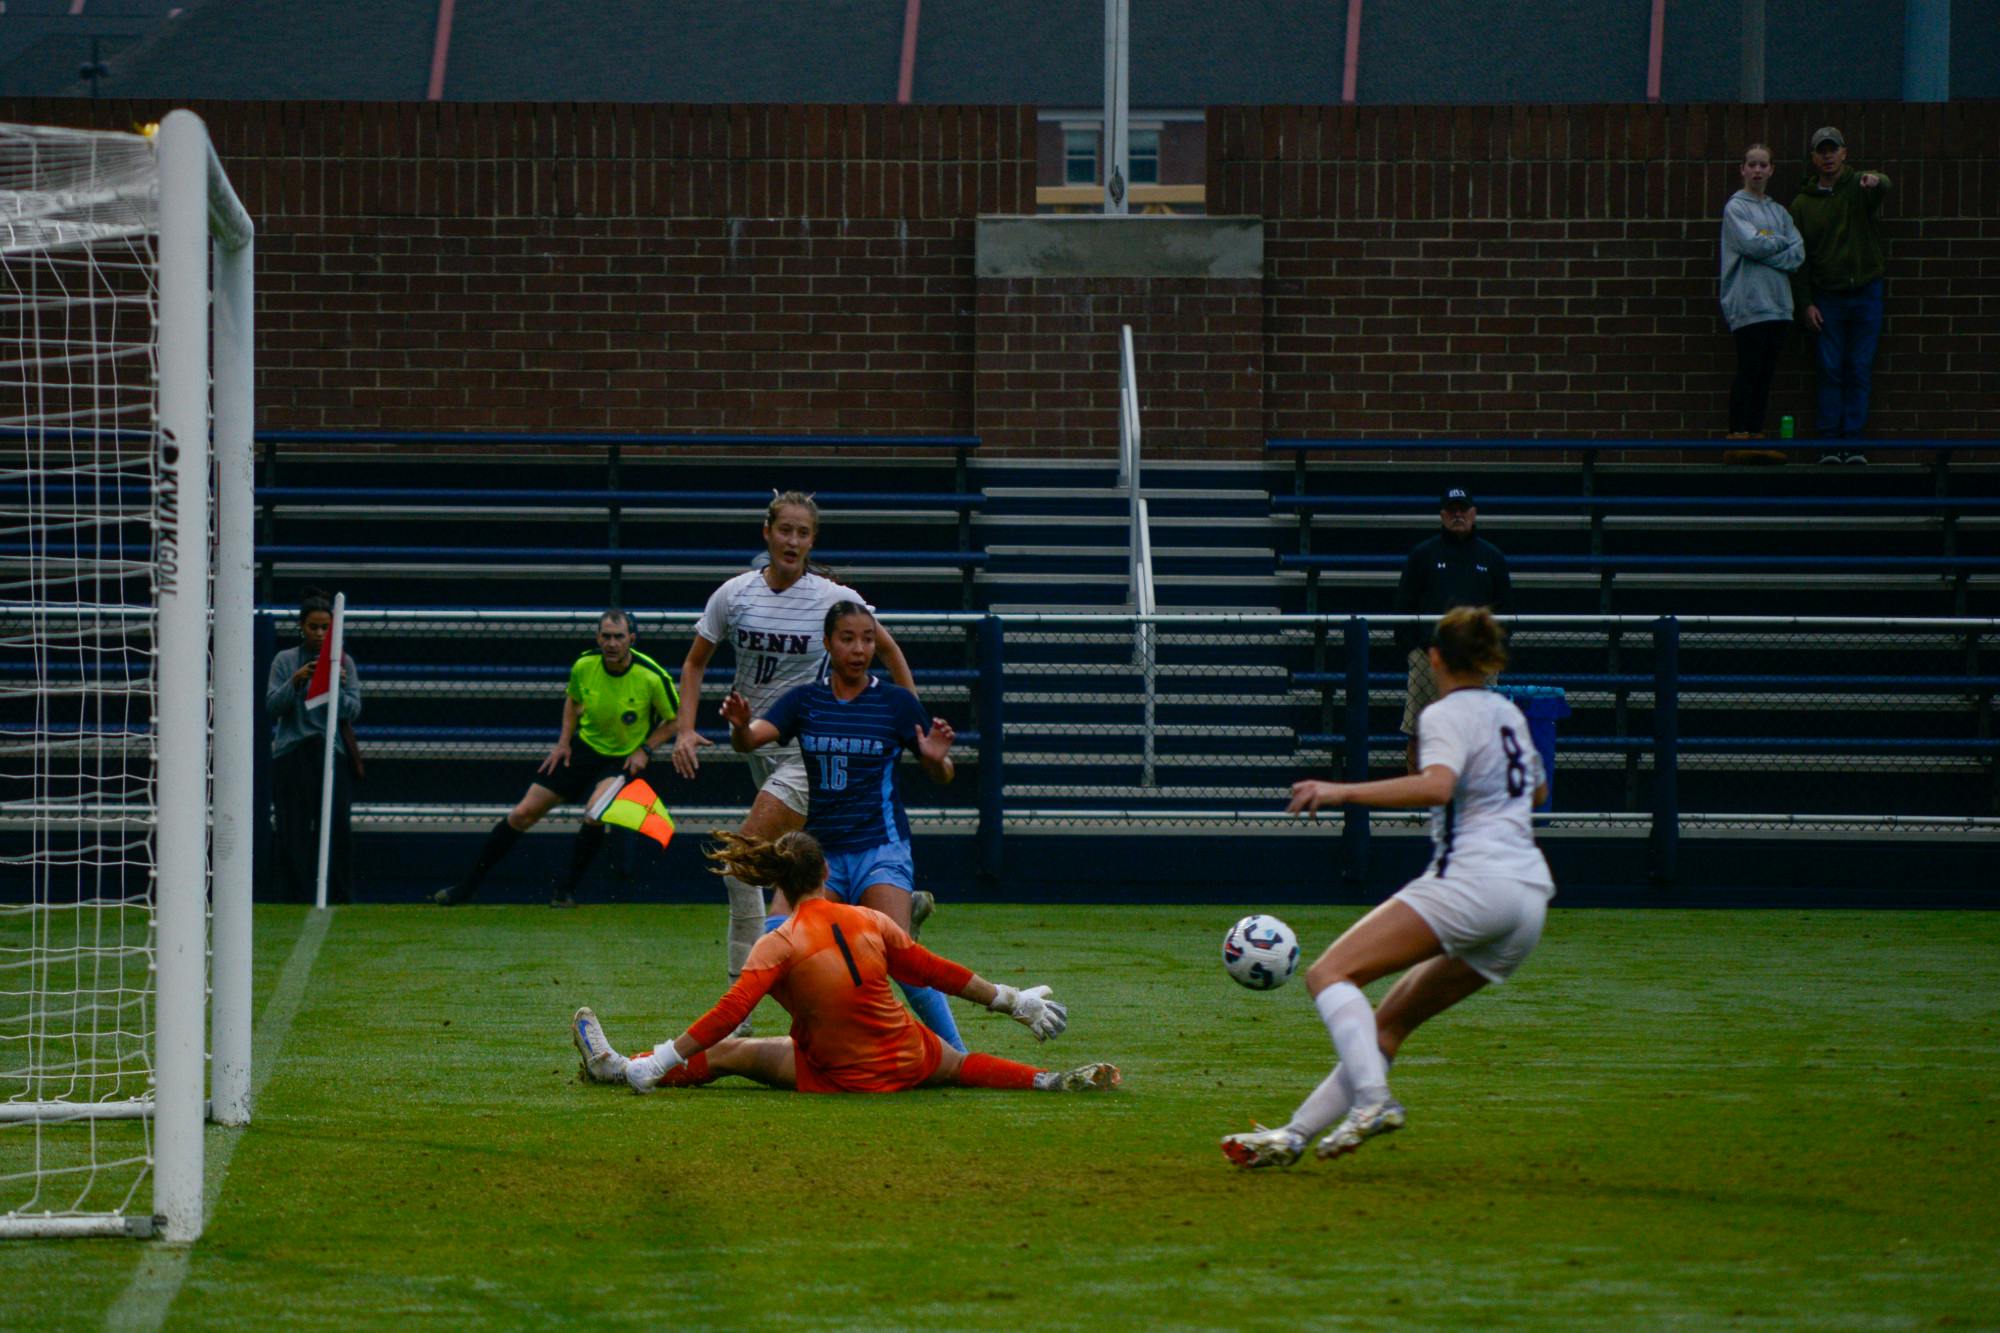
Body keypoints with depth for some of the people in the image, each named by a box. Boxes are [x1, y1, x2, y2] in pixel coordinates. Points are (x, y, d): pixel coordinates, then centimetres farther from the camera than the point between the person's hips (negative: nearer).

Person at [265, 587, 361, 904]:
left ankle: (340, 902, 0)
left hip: (332, 757, 1)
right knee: (294, 833, -3)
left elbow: (353, 711, 1)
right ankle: (295, 901, 0)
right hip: (292, 756, 0)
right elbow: (272, 707, -2)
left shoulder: (344, 662, 8)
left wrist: (337, 688, -18)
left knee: (337, 830, -4)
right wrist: (295, 682, -17)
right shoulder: (285, 661, 6)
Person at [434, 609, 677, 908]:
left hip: (623, 760, -3)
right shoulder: (584, 666, -11)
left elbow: (674, 718, -4)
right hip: (583, 747, 3)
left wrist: (645, 750, -13)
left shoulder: (652, 677, -21)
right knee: (524, 813, 0)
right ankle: (467, 886, 12)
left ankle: (566, 890, -12)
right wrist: (564, 741, 3)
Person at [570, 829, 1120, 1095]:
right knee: (962, 1064, 35)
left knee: (730, 1052, 9)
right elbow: (937, 972, 6)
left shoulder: (779, 947, -17)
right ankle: (1052, 1081, 26)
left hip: (844, 1079, -4)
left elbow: (726, 1016, -24)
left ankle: (619, 1069, 9)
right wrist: (1013, 1002, 18)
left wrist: (658, 1062, -21)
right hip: (912, 1060, 4)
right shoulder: (871, 923, -3)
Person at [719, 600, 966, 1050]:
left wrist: (937, 759, -18)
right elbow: (749, 740, -8)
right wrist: (740, 726, -31)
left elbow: (940, 778, 5)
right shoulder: (803, 700, 6)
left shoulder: (896, 702, 0)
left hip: (880, 846, -4)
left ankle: (958, 1055, -11)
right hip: (820, 848, 4)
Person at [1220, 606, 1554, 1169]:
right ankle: (1292, 1136, 9)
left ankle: (1372, 1099, -33)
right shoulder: (1508, 714, 21)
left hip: (1470, 881, -9)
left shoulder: (1446, 715, -3)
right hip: (1529, 898, 9)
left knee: (1329, 974, -12)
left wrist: (1343, 791, -24)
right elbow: (1535, 789, 39)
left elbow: (1437, 785, -24)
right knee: (1392, 1021, 13)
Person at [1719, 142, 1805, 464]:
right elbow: (1752, 244, -14)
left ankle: (1756, 435, 7)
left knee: (1766, 374, 5)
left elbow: (1798, 254, 6)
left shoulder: (1779, 212, 17)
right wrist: (1781, 243, 2)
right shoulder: (1736, 208, 0)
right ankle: (1738, 438, -11)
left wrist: (1766, 249, -9)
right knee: (1749, 371, -10)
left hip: (1777, 303, 6)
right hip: (1748, 302, -6)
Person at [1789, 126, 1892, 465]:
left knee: (1860, 372, 1)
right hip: (1826, 297, 0)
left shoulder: (1859, 186, 2)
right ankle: (1830, 444, 0)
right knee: (1831, 373, -2)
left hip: (1865, 293, 0)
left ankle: (1852, 442, 5)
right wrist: (1805, 303, -3)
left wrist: (1876, 181, -48)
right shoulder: (1802, 204, 5)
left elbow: (1883, 188, -23)